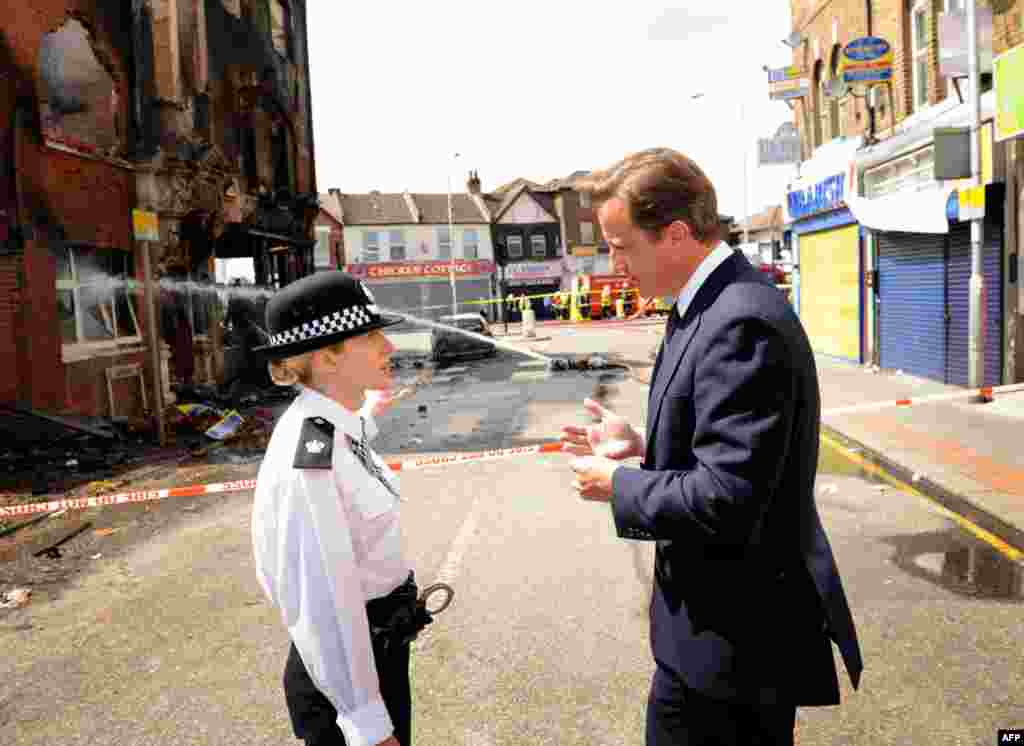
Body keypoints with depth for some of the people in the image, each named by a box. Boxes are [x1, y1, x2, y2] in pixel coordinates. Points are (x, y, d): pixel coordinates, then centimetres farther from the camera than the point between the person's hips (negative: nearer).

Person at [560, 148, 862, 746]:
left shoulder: (740, 322, -26)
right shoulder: (713, 304, 6)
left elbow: (724, 500, -29)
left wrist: (619, 485, -15)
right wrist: (642, 445, 3)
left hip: (733, 630, -9)